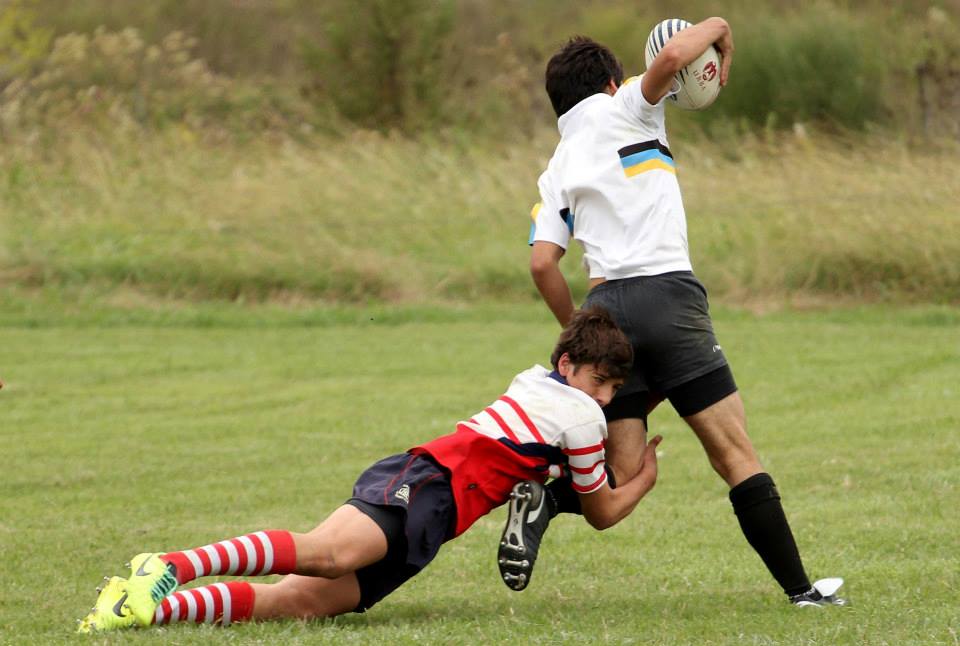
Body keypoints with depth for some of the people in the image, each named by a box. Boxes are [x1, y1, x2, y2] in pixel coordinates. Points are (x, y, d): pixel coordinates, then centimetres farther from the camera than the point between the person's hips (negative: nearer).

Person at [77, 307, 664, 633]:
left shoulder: (536, 381, 29)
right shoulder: (581, 416, 5)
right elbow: (601, 513, 18)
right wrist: (643, 480, 34)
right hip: (428, 483, -8)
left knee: (301, 600, -12)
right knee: (331, 553, -36)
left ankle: (150, 607, -29)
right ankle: (172, 567, -54)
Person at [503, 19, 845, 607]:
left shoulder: (556, 172, 21)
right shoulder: (623, 108, 10)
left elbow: (542, 262, 9)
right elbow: (671, 57, -11)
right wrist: (716, 31, 9)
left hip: (605, 304, 5)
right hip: (667, 293, -5)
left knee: (624, 475, 5)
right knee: (735, 451, -3)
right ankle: (799, 587, -6)